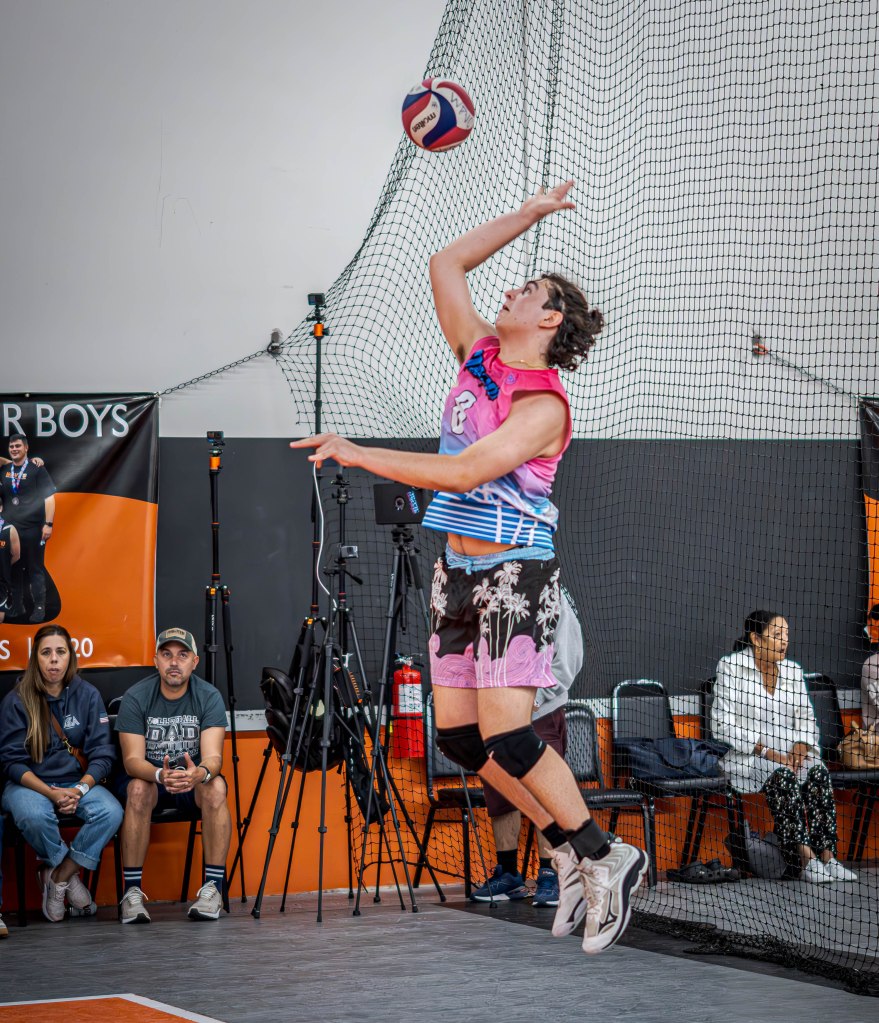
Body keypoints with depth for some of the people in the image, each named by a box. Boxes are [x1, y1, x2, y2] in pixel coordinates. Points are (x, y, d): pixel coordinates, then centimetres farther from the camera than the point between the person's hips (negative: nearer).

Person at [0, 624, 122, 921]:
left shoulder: (88, 695, 2)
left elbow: (102, 754, -1)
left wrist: (79, 790, -19)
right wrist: (51, 793, -21)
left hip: (78, 783, 2)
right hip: (29, 783, -2)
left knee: (111, 812, -28)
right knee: (34, 816, -37)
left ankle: (58, 875, -10)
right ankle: (69, 873, -7)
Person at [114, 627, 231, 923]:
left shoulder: (209, 697, -12)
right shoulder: (135, 697, -14)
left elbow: (213, 756, -22)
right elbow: (132, 760, -20)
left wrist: (199, 773, -47)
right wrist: (160, 775, -43)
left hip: (194, 778, 1)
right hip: (149, 776, -1)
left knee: (216, 788, -32)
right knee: (138, 789, -35)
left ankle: (213, 888, -27)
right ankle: (132, 891, -29)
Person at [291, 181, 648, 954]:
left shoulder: (544, 405, -14)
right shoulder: (478, 354, 8)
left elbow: (465, 471, -25)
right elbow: (447, 263, 16)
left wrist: (357, 454, -23)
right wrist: (529, 214, 15)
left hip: (516, 574, -8)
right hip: (459, 571, 8)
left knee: (504, 735, -14)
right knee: (458, 736, 4)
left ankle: (604, 858, 1)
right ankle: (570, 850, 16)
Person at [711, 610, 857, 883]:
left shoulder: (792, 670, 13)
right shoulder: (731, 667, -4)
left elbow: (805, 718, 15)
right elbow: (722, 725, -10)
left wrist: (801, 748, -8)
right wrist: (766, 752, -18)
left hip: (789, 754, 5)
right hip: (745, 757, -5)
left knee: (818, 771, -27)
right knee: (782, 775, -35)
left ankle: (827, 857, -33)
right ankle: (805, 858, -38)